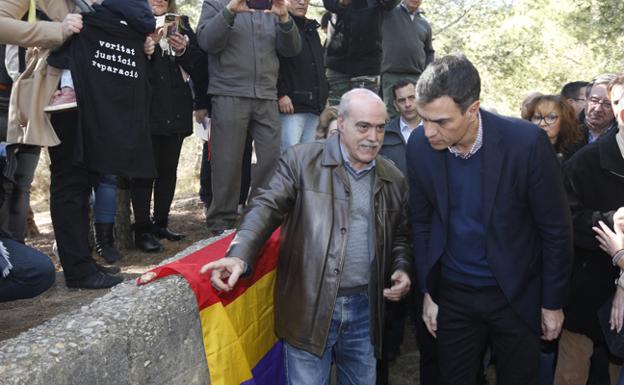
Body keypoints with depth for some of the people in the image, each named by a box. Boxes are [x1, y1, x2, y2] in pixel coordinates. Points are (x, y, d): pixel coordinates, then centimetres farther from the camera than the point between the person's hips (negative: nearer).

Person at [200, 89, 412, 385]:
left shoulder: (393, 179, 8)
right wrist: (239, 255, -28)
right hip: (310, 307, -3)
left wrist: (401, 269, -1)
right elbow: (267, 207, -12)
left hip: (364, 309, 4)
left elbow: (399, 236, 19)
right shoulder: (301, 160, -4)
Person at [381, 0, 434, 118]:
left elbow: (429, 52, 23)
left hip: (417, 77, 3)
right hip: (391, 76, -3)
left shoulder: (425, 24, 16)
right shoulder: (389, 12, 4)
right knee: (392, 116, -4)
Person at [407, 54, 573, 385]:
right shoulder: (419, 145, -10)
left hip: (516, 295, -2)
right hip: (452, 296, 2)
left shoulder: (527, 142, -20)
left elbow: (556, 229, -10)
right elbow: (421, 224, 3)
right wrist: (427, 292, 5)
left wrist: (553, 303, -4)